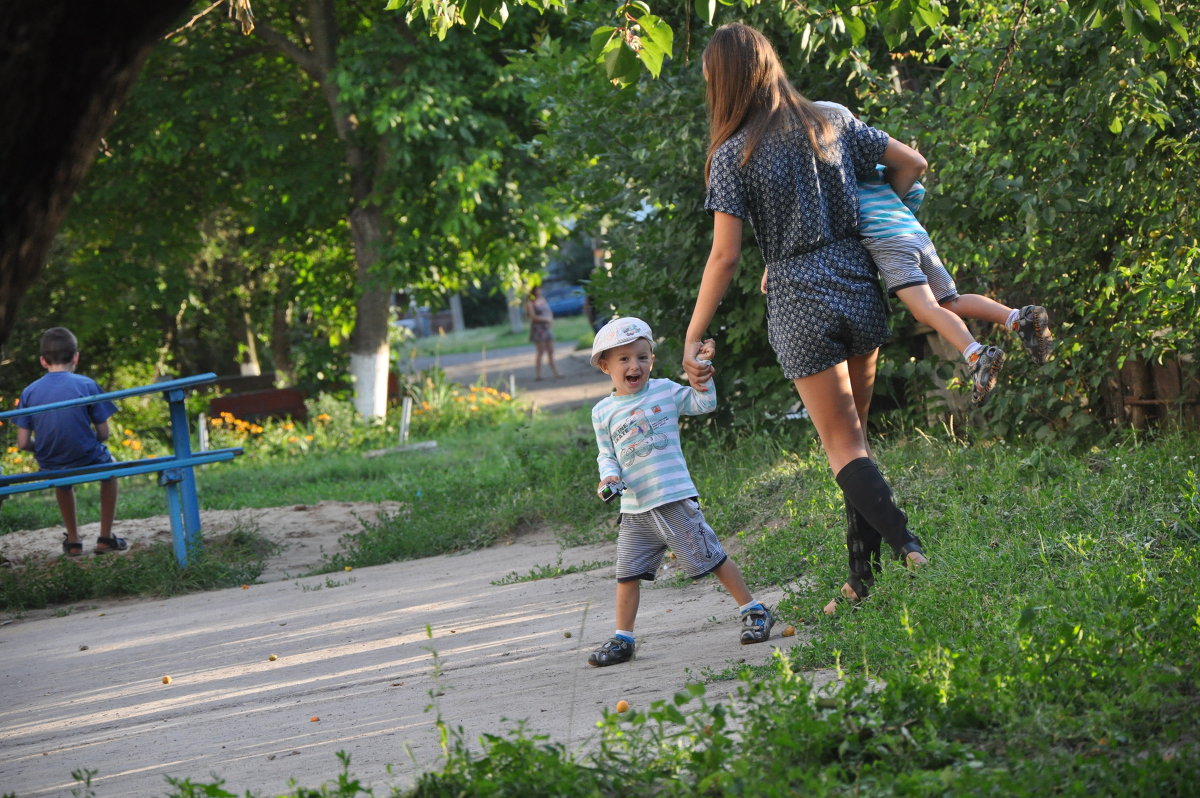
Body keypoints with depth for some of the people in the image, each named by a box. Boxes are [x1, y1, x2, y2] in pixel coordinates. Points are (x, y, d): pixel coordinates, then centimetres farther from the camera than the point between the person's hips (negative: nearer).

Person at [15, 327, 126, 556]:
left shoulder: (29, 392, -4)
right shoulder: (86, 385, -10)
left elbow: (23, 443, -6)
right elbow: (103, 433, -7)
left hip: (50, 468, 2)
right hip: (88, 462, -2)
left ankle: (73, 541, 45)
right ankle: (106, 538, 34)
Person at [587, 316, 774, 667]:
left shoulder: (665, 391, 5)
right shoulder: (603, 412, 9)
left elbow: (705, 404, 11)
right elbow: (606, 454, 14)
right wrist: (609, 475, -6)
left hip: (675, 499, -2)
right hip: (634, 509, 2)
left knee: (712, 558, 0)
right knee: (627, 574, 2)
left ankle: (754, 612, 11)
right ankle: (622, 640, 11)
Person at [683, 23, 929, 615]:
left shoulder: (734, 154, -8)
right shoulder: (831, 124, 6)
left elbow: (725, 256, -11)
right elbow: (911, 163, 10)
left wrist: (692, 339, -6)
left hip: (799, 307, -5)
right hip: (859, 288, 5)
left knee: (844, 445, 2)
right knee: (853, 431, 15)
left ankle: (909, 549, -15)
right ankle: (862, 574, 14)